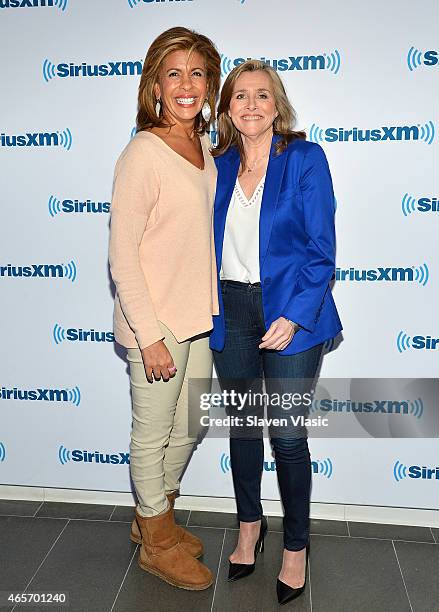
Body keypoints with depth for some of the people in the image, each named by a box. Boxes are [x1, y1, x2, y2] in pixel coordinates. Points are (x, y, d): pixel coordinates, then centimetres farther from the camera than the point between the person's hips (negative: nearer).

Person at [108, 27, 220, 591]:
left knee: (187, 429, 21)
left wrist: (211, 309, 15)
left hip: (199, 318, 8)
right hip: (156, 323, -8)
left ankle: (154, 514, 45)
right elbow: (122, 254, -17)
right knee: (152, 436, 11)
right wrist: (149, 336, -18)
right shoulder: (143, 152, -16)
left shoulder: (203, 146, 8)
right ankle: (155, 544, 34)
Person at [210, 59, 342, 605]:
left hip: (289, 311, -4)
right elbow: (210, 242, 12)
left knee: (288, 435, 2)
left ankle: (296, 546, 26)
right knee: (242, 423, 15)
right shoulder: (217, 165, 8)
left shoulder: (305, 158, -4)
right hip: (230, 312, 4)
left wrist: (294, 316, -16)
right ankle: (249, 525, 38)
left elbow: (322, 247, -8)